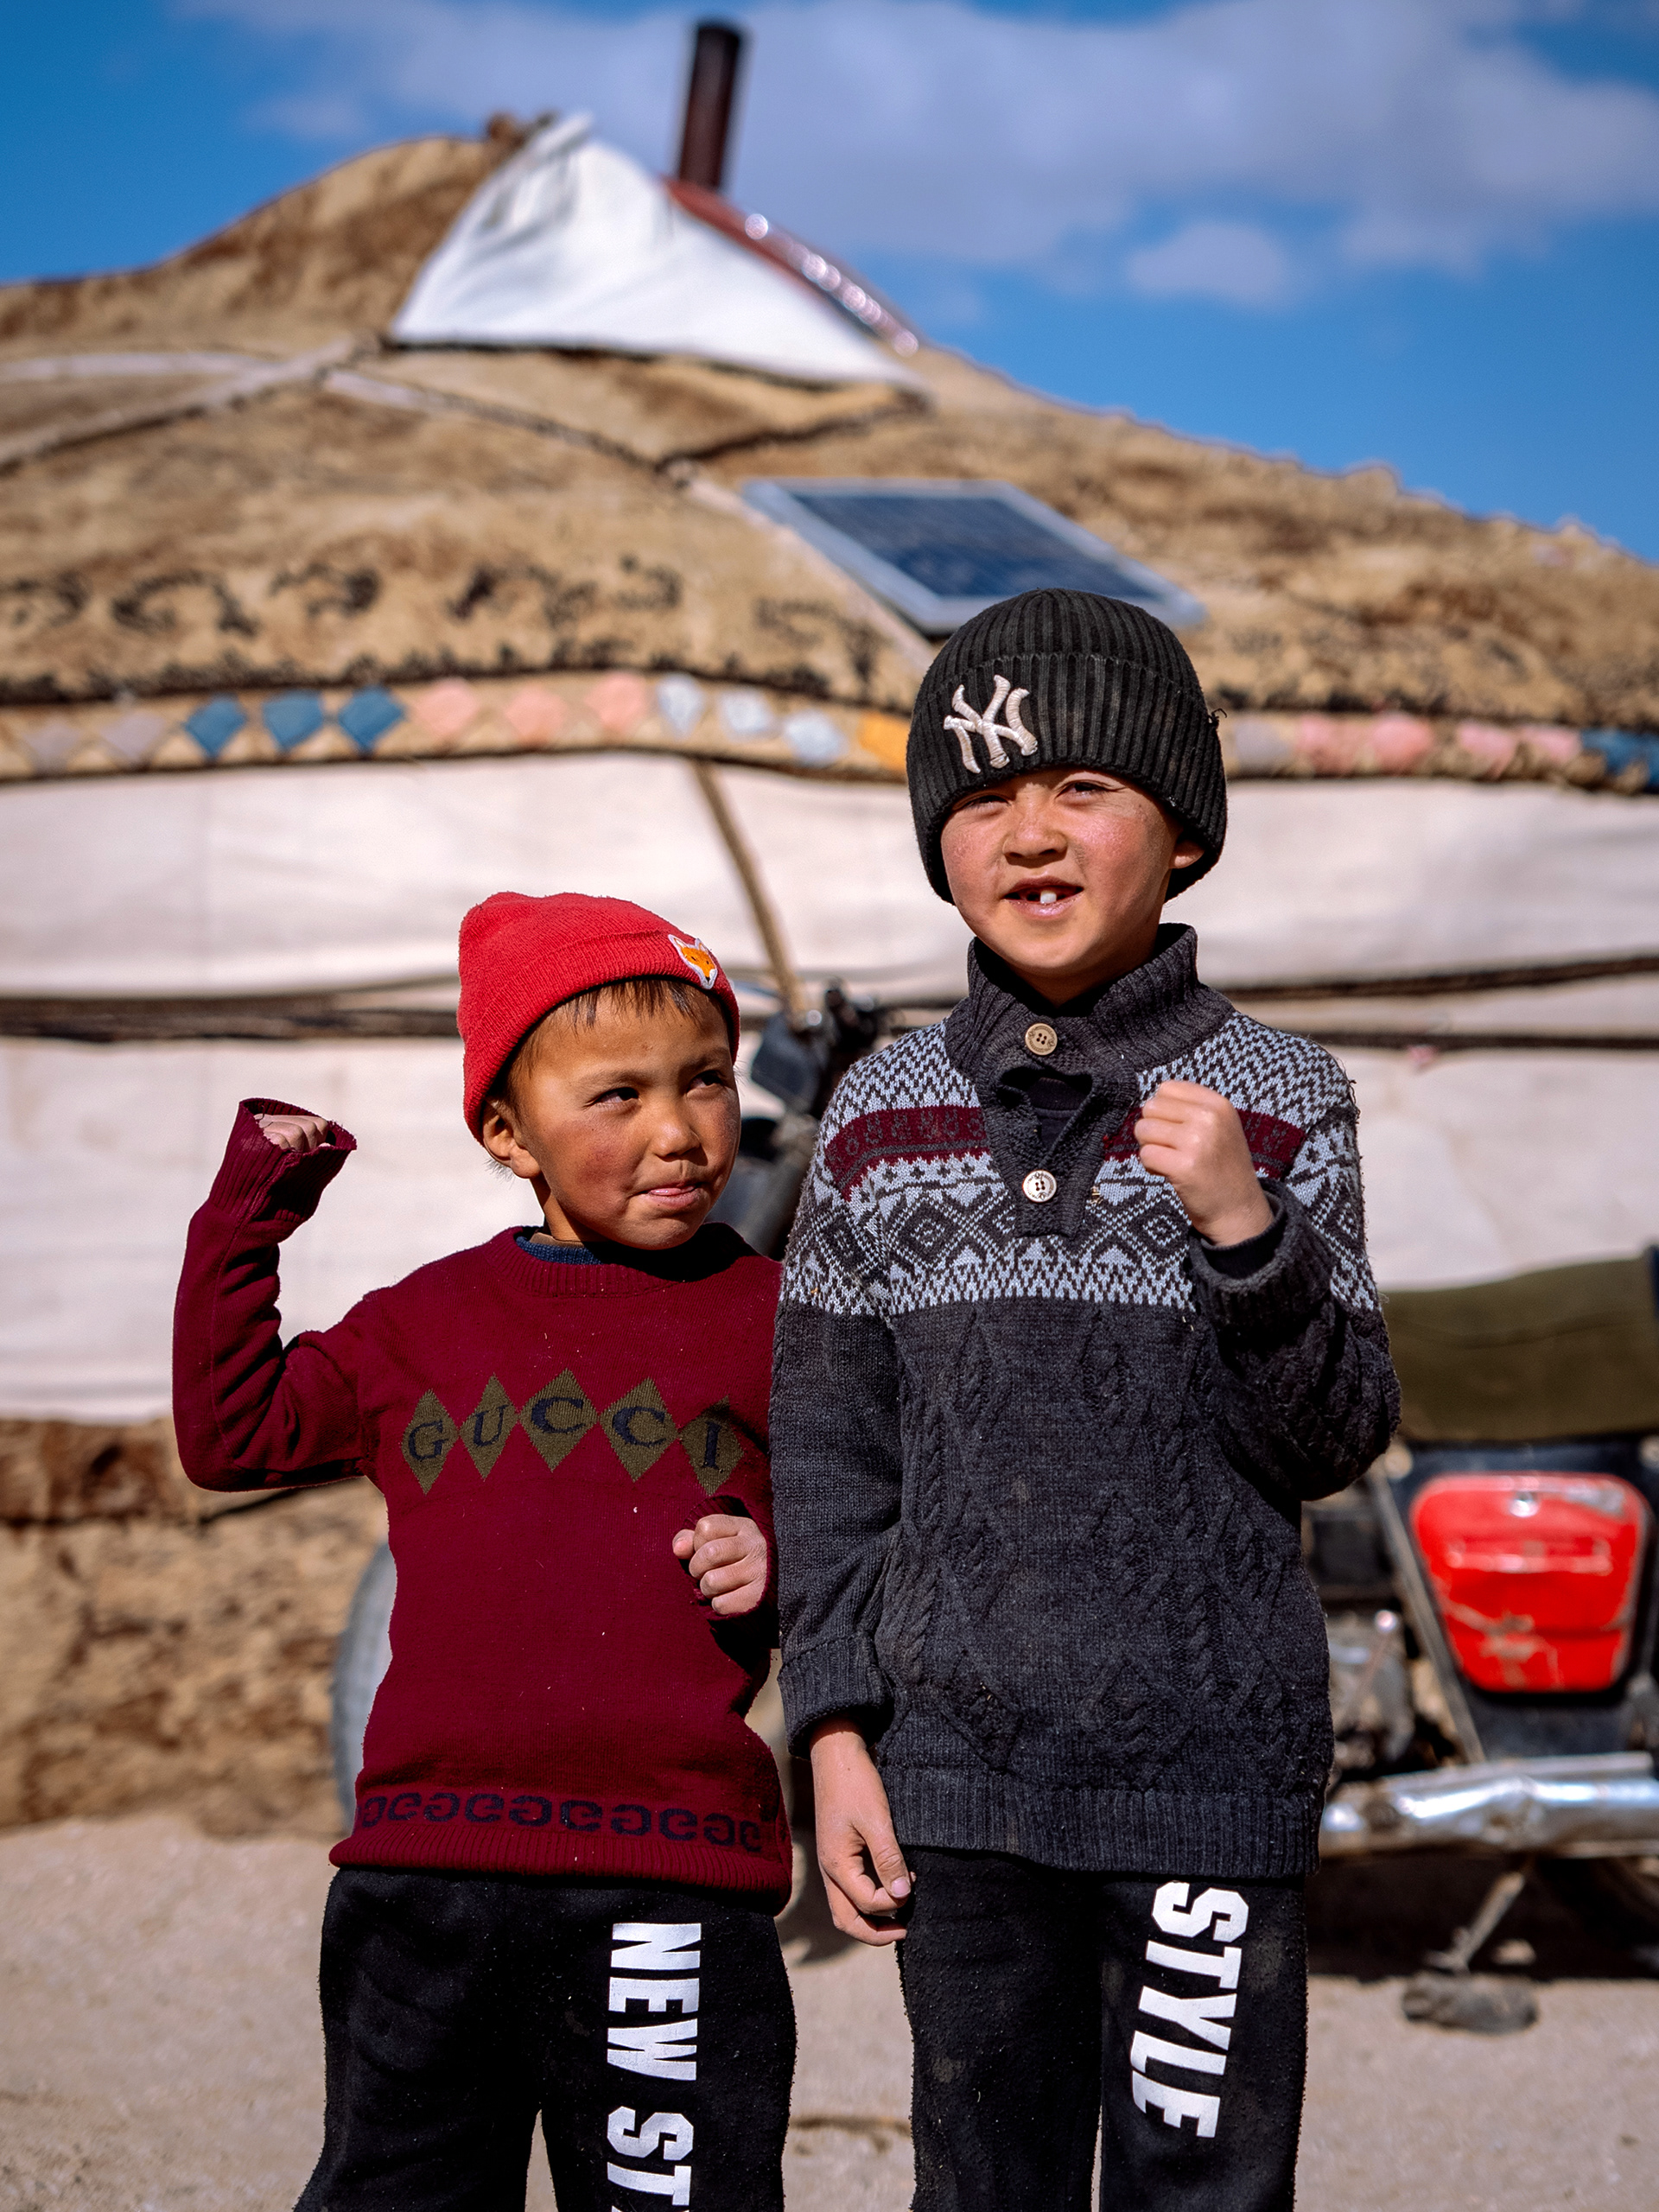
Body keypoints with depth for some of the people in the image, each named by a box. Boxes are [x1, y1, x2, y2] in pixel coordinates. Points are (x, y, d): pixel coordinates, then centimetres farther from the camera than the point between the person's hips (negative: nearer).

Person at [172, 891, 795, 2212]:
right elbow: (232, 1433, 20)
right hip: (423, 1873, 3)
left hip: (674, 1890, -3)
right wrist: (249, 1210, 16)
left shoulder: (773, 1323, 3)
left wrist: (792, 1574, -11)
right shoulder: (426, 1325, 12)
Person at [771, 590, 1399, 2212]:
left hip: (1206, 1772, -2)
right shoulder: (881, 1117, 5)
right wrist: (835, 1728, 2)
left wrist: (1244, 1227, -19)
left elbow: (1327, 1443, -4)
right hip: (956, 1773, 2)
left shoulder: (1277, 1103, -1)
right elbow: (827, 1450, 8)